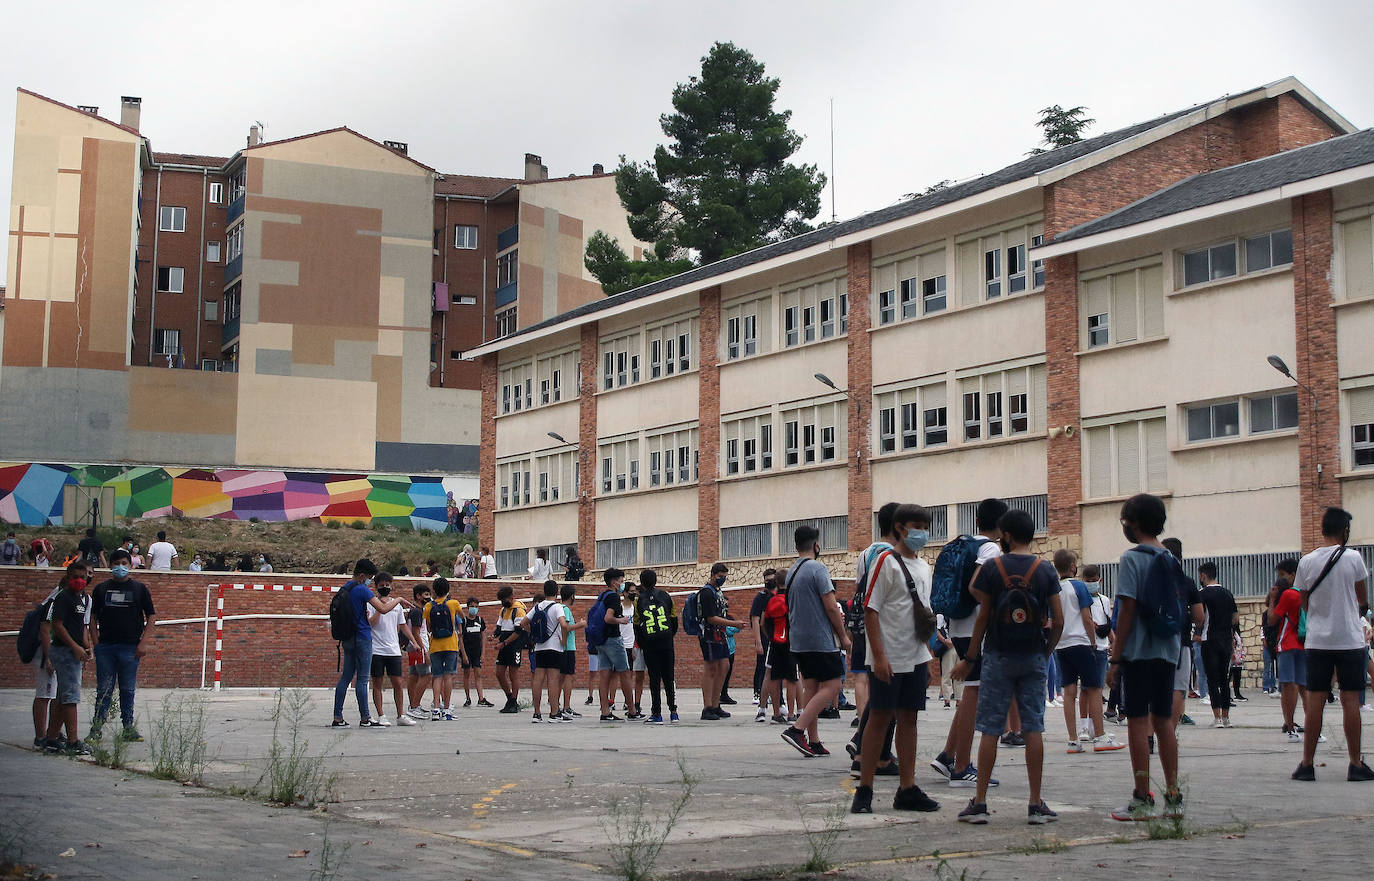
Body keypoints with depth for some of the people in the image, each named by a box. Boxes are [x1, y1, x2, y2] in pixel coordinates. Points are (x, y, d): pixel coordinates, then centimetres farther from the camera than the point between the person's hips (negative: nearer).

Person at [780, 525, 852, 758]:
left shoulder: (791, 572, 13)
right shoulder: (817, 568, -12)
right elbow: (830, 606, -14)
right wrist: (843, 636, -3)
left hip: (799, 641, 8)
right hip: (821, 640, -8)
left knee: (810, 688, 9)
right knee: (832, 686, -5)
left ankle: (813, 742, 6)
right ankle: (797, 729, -16)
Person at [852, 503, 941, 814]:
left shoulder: (924, 567, 15)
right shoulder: (885, 561, -8)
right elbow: (871, 610, -12)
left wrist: (927, 656, 16)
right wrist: (879, 656, -18)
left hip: (916, 657, 7)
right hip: (888, 659, -7)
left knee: (909, 719, 8)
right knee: (879, 718, -4)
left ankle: (907, 789, 13)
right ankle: (864, 791, 2)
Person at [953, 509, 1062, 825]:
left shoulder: (993, 567, -5)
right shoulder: (1046, 570, 1)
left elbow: (983, 618, -3)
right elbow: (1058, 622, 0)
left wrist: (970, 659, 5)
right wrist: (1046, 653, 15)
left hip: (999, 657, -2)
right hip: (1033, 658, 2)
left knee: (990, 729, 1)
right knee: (1034, 728, 4)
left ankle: (979, 803, 3)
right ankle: (1036, 805, 4)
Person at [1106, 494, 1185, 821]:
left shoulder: (1133, 558, -9)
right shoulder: (1172, 561, 11)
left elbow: (1128, 610, -14)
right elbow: (1179, 610, 13)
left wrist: (1115, 658, -11)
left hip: (1138, 653, -7)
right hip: (1168, 652, 7)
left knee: (1138, 721, -3)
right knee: (1164, 721, 11)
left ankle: (1142, 800, -2)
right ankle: (1173, 797, 11)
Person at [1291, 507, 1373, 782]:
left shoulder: (1306, 562, 0)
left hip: (1317, 641, 2)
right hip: (1350, 641, -2)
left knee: (1315, 702, 3)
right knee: (1350, 701, 2)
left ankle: (1307, 764, 5)